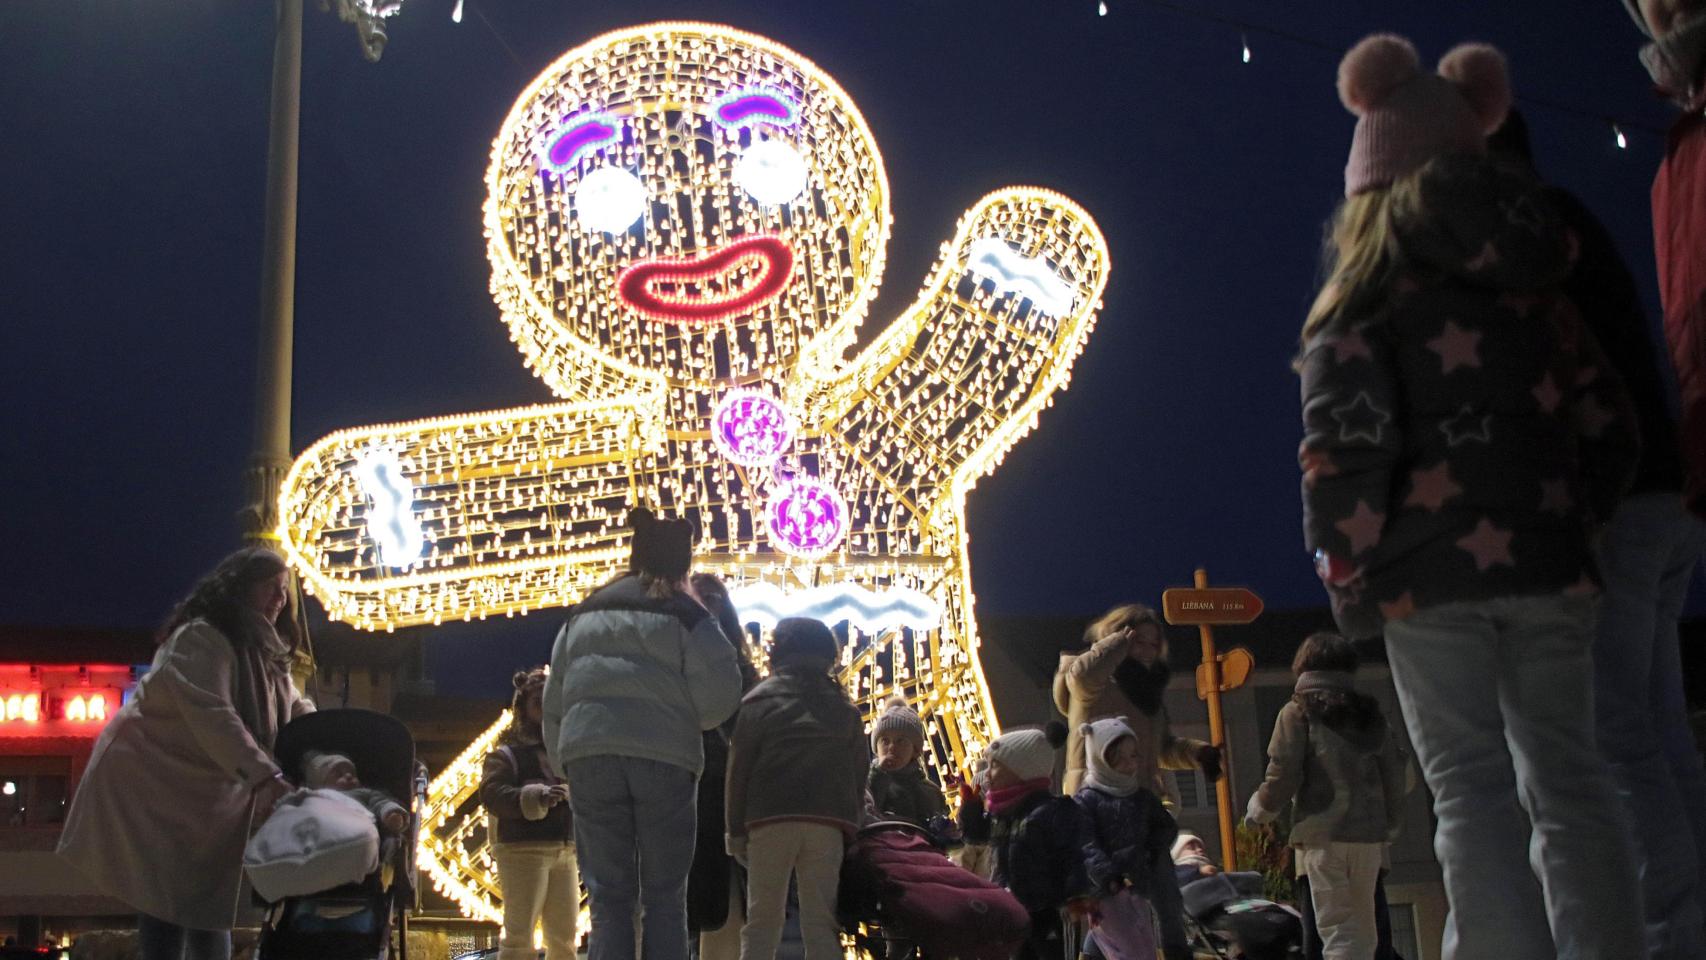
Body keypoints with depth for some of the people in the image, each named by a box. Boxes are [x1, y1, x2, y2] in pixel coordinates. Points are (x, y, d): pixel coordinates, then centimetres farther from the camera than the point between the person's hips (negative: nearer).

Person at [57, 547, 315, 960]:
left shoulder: (264, 653, 12)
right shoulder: (202, 637, -19)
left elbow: (297, 712, 11)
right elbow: (208, 712, -33)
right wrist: (264, 776, -43)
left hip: (207, 791, 9)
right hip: (154, 780, -9)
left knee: (210, 901, 9)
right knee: (170, 899, -14)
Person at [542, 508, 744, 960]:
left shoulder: (584, 614, 17)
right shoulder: (684, 614, 2)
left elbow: (553, 703, 16)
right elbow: (720, 695, -6)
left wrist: (563, 765, 20)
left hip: (587, 756, 3)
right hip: (663, 759, -3)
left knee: (608, 897, 6)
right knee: (665, 898, 4)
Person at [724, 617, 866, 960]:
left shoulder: (760, 699, 9)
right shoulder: (845, 707, 19)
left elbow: (739, 768, 4)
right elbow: (858, 773, 17)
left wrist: (736, 832, 7)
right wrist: (850, 822, 20)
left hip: (771, 818, -2)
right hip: (829, 820, 2)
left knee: (762, 921, 4)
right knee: (820, 922, 3)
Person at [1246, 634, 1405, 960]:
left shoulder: (1298, 712, 0)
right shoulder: (1371, 713, 12)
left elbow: (1283, 775, -6)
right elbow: (1394, 775, 11)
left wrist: (1260, 810, 11)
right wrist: (1391, 826, 23)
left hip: (1322, 834, -4)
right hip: (1369, 835, 4)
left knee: (1337, 927, -4)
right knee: (1363, 928, 12)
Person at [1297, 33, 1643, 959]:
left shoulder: (1366, 295, -1)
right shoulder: (1531, 282, 13)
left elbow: (1345, 439, -10)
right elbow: (1606, 421, 13)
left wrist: (1346, 574, -4)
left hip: (1432, 569, -4)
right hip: (1548, 560, 5)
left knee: (1473, 788, -2)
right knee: (1565, 779, 10)